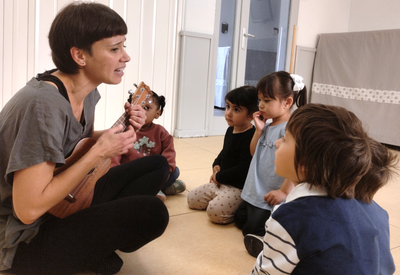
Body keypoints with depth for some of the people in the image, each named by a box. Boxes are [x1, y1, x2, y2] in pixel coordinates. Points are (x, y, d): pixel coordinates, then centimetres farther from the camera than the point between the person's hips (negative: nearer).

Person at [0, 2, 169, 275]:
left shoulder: (88, 91, -2)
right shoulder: (43, 104, -29)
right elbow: (28, 209, -30)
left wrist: (123, 129, -5)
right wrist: (98, 154, -24)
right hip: (27, 237, -9)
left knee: (158, 164, 12)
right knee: (151, 213, -30)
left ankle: (96, 241, 3)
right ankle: (96, 246, 2)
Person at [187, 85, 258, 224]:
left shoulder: (250, 136, -23)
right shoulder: (230, 130, 7)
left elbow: (243, 168, -26)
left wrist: (219, 177, -16)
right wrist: (216, 165, 2)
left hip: (239, 188, -9)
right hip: (220, 183, 9)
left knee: (215, 210, -28)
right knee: (192, 198, 12)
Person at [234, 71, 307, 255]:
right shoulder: (267, 126, 6)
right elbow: (254, 152, 13)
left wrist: (284, 192, -23)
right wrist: (258, 130, -1)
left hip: (271, 197, -9)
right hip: (254, 192, 9)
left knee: (251, 230, -5)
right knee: (240, 219, 22)